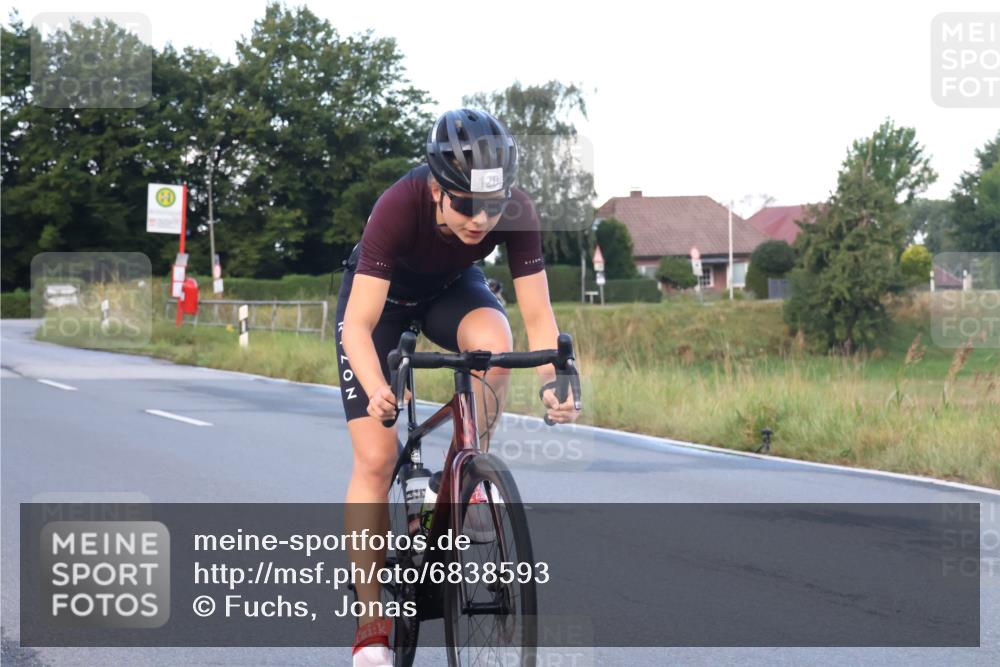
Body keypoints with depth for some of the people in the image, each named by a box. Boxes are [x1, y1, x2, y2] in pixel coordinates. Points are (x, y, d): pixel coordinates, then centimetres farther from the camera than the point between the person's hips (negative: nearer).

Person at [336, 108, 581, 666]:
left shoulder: (516, 211, -32)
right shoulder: (399, 207, -39)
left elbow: (538, 315, -28)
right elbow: (359, 325, -40)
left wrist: (553, 380, -47)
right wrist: (377, 390, -57)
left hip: (451, 288, 2)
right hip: (383, 295, -2)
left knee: (493, 341, -34)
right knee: (376, 457, -11)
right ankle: (372, 620, -2)